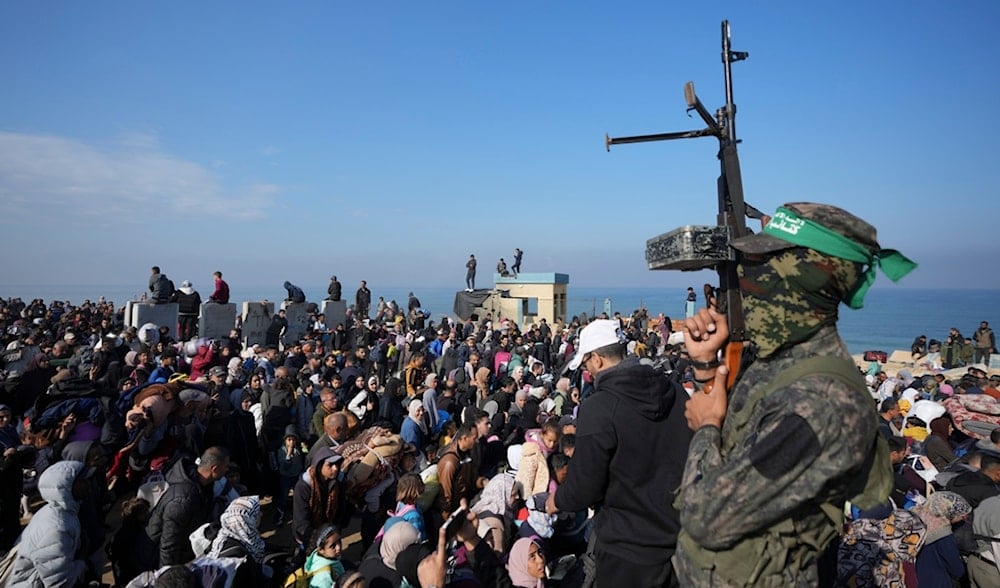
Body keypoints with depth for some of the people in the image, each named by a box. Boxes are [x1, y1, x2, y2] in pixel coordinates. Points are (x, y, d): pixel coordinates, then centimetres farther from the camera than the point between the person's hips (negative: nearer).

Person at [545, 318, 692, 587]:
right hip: (682, 538, 6)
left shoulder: (598, 407, -21)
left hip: (629, 548, -5)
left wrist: (558, 500, 4)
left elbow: (585, 487, -17)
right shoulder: (677, 393, -4)